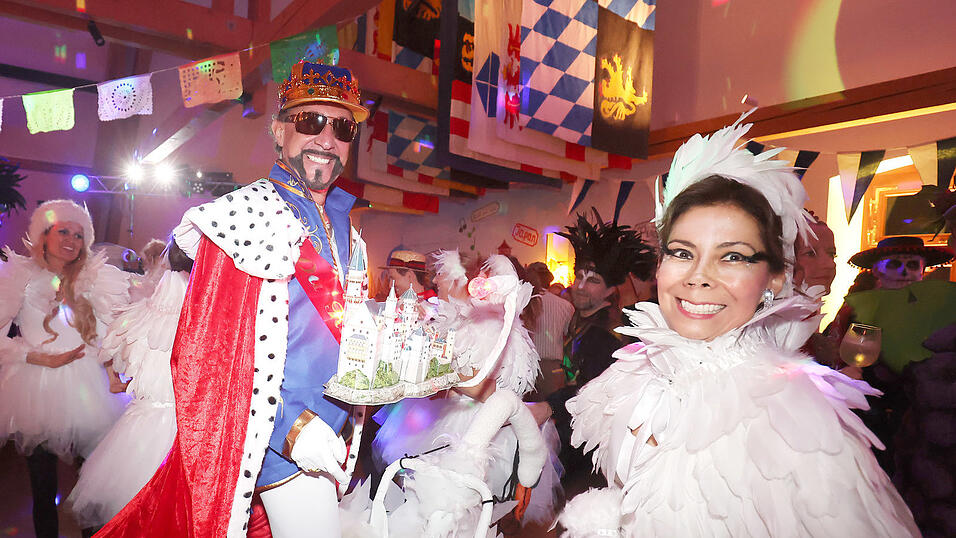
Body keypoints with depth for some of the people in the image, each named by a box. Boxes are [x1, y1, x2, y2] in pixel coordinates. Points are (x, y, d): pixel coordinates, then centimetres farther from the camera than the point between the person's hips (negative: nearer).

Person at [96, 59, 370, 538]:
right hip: (279, 443, -7)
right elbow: (210, 349, -18)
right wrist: (290, 429, -23)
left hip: (323, 428, 7)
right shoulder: (251, 215, -15)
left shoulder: (341, 218, 8)